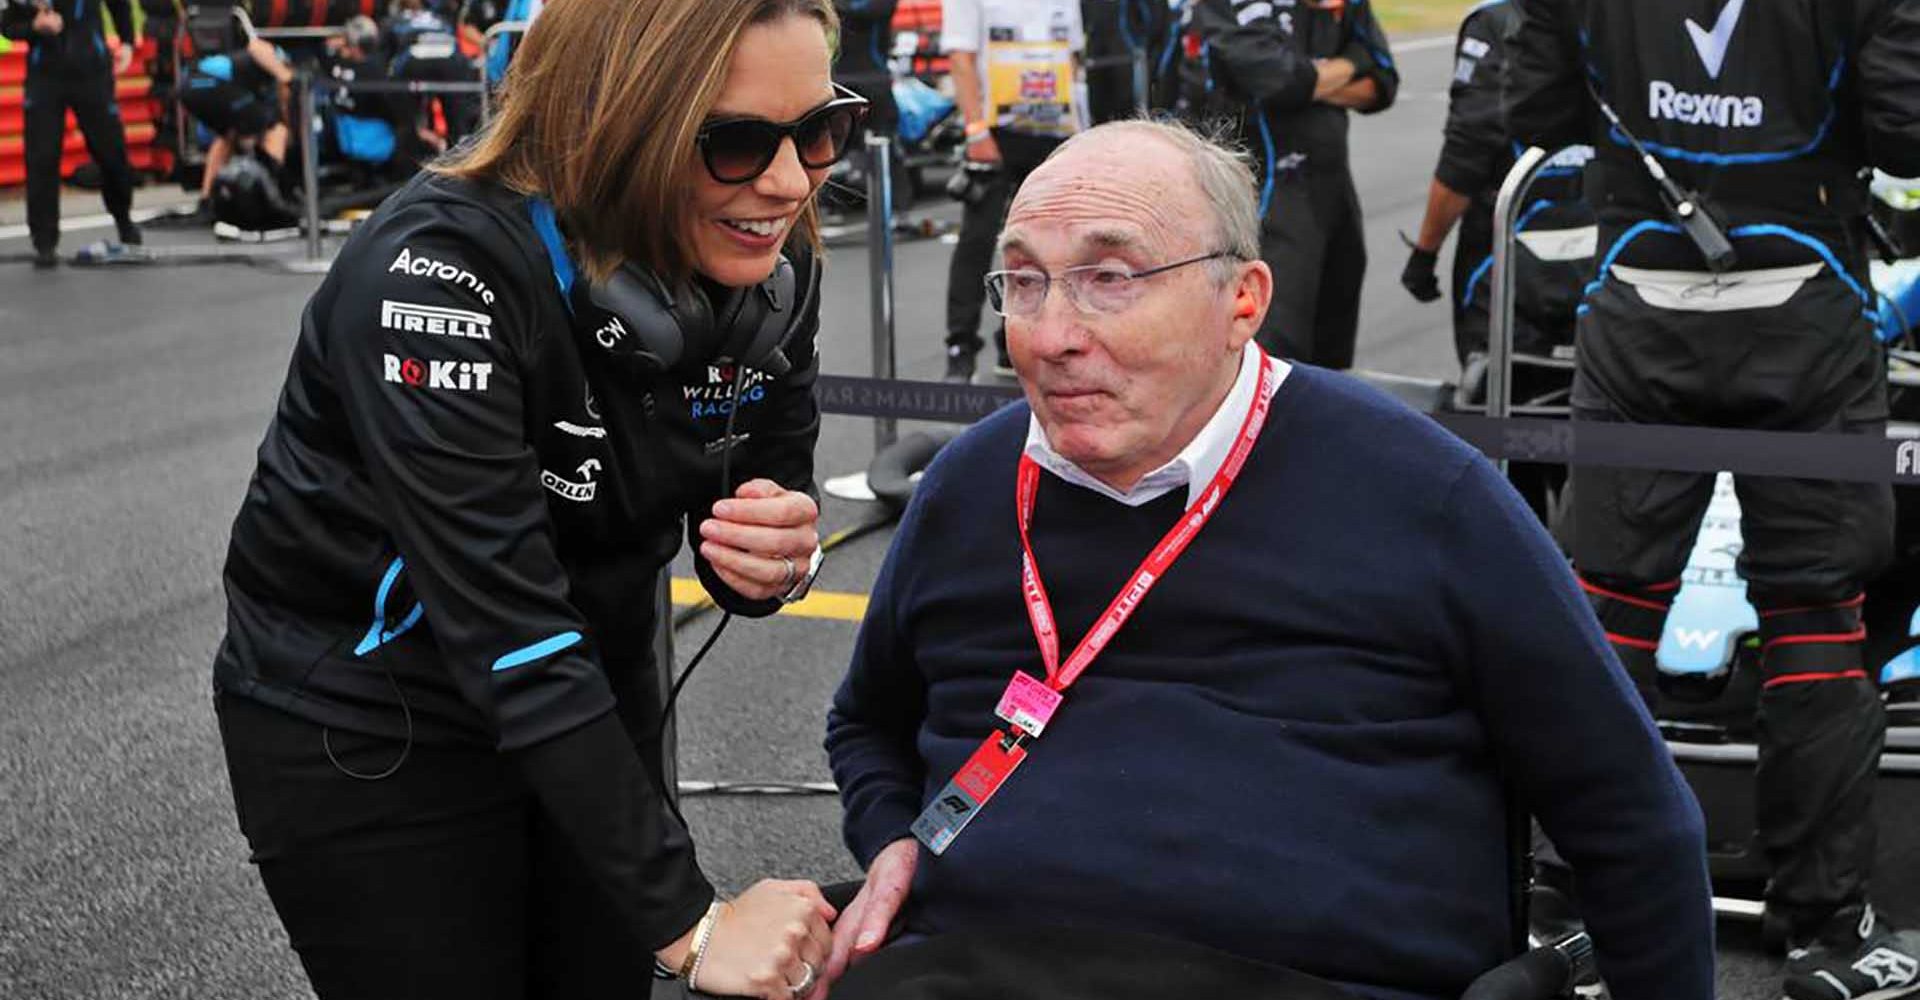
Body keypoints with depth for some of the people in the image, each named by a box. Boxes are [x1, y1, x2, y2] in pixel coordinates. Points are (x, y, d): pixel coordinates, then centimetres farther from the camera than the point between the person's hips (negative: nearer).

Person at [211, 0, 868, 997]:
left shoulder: (770, 262, -11)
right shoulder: (441, 272, -31)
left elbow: (762, 502, 1)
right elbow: (506, 630, -33)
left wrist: (778, 559, -23)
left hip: (590, 693, 5)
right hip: (361, 732, -5)